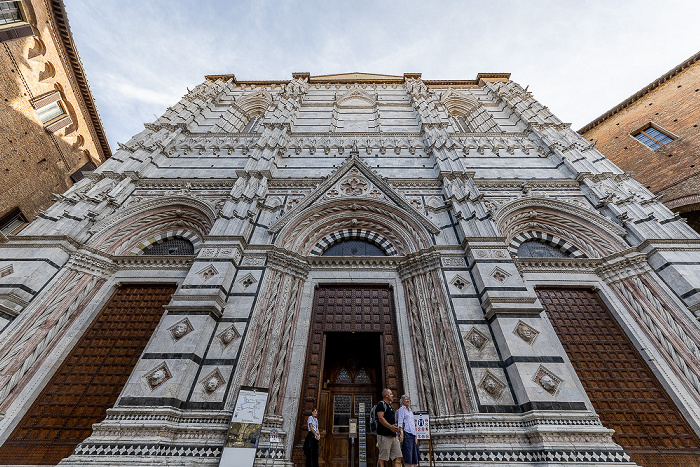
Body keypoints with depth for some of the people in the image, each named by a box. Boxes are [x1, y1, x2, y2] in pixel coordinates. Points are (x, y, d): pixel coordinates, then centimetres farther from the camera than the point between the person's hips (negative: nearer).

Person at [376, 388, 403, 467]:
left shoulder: (390, 406, 21)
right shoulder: (381, 404, -8)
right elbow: (380, 418, -19)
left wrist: (395, 426, 14)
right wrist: (390, 426, -28)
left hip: (393, 435, 9)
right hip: (384, 435, -9)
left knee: (398, 457, 5)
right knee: (383, 459, -5)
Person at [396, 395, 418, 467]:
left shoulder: (410, 410, 21)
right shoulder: (402, 409, -2)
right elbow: (400, 421, -10)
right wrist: (401, 432, -19)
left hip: (413, 433, 8)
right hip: (406, 433, -8)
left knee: (414, 455, 6)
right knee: (407, 454, -9)